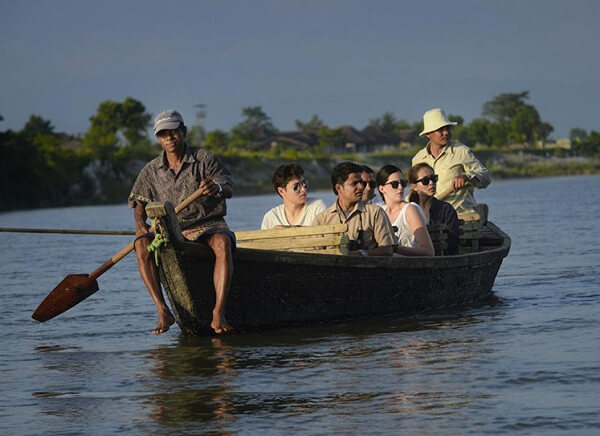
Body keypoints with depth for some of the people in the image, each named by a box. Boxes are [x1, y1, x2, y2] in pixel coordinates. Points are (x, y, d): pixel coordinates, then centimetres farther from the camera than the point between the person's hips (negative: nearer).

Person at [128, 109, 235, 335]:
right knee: (142, 244, -29)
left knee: (222, 242, -38)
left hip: (208, 225, -2)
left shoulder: (204, 159, 2)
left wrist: (217, 187, -33)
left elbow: (228, 188, -7)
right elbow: (139, 202, 12)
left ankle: (219, 312, -45)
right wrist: (140, 222, -12)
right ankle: (163, 312, -33)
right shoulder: (151, 171, 10)